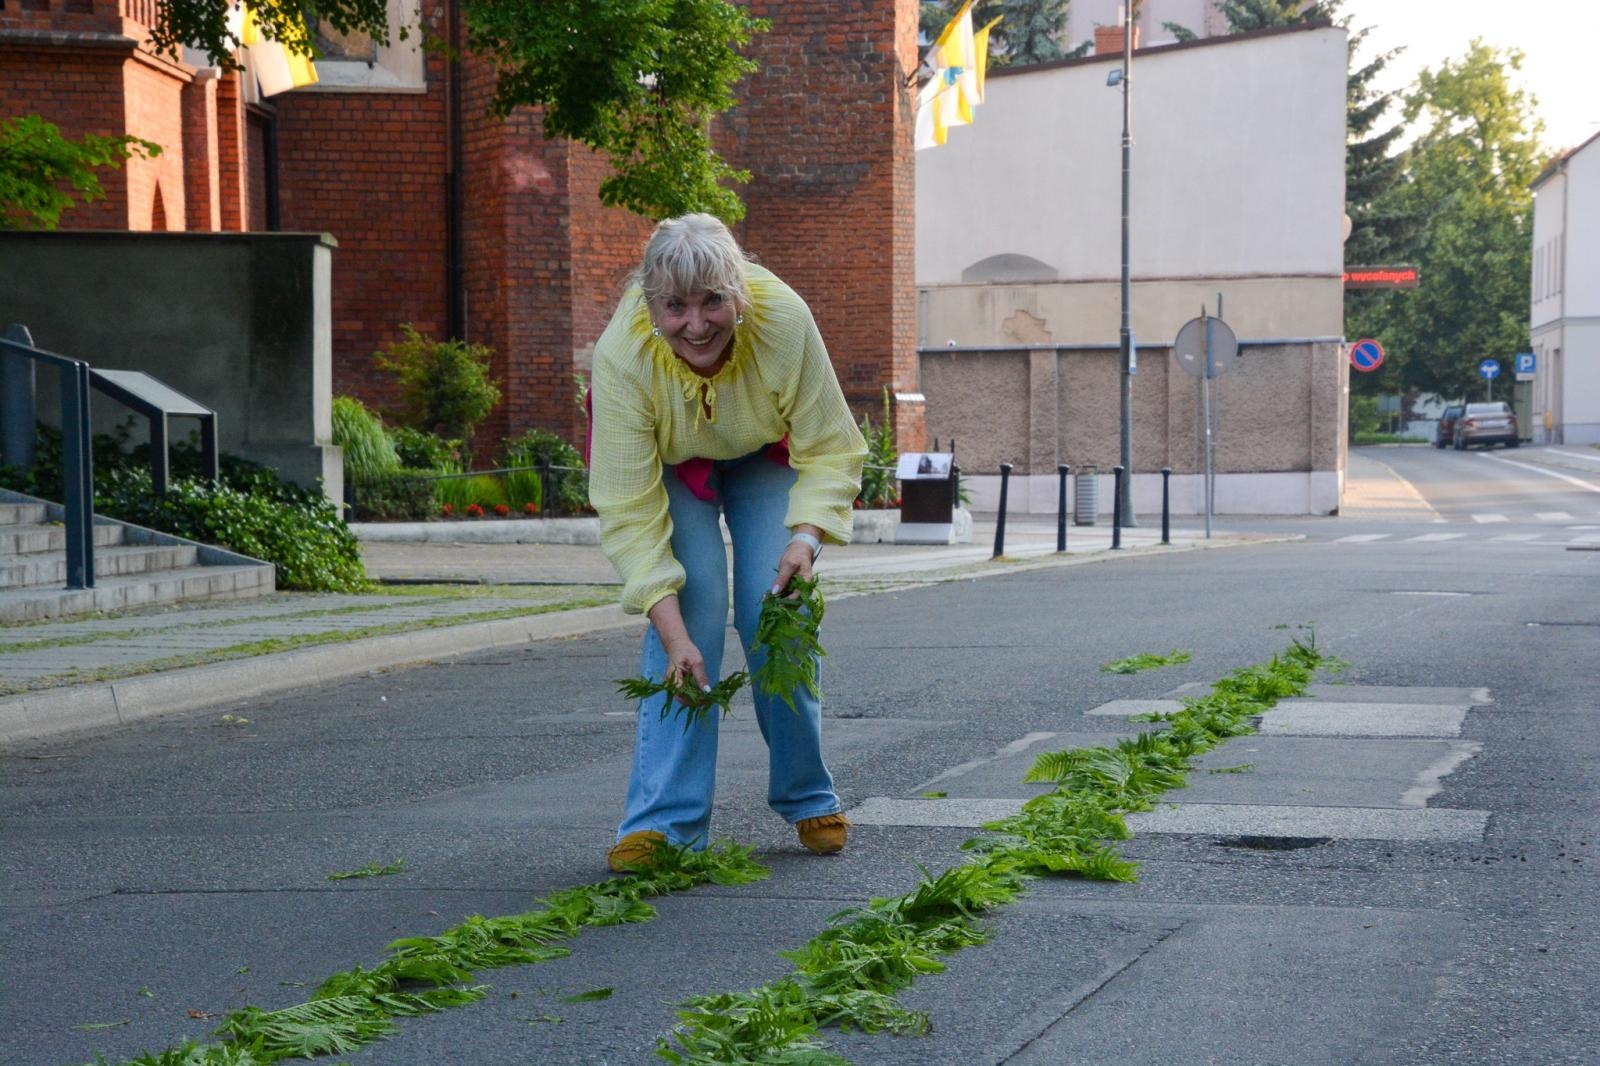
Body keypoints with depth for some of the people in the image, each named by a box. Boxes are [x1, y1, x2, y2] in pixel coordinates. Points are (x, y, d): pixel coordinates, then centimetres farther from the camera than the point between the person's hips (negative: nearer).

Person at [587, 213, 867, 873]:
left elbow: (829, 450, -23)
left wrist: (806, 536, -40)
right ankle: (664, 820, -16)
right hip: (667, 465, -1)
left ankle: (807, 799, 8)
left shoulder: (784, 320, -36)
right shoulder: (621, 355, -37)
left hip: (765, 456, 1)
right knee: (692, 603, -19)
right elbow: (629, 511, -35)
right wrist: (674, 635, -41)